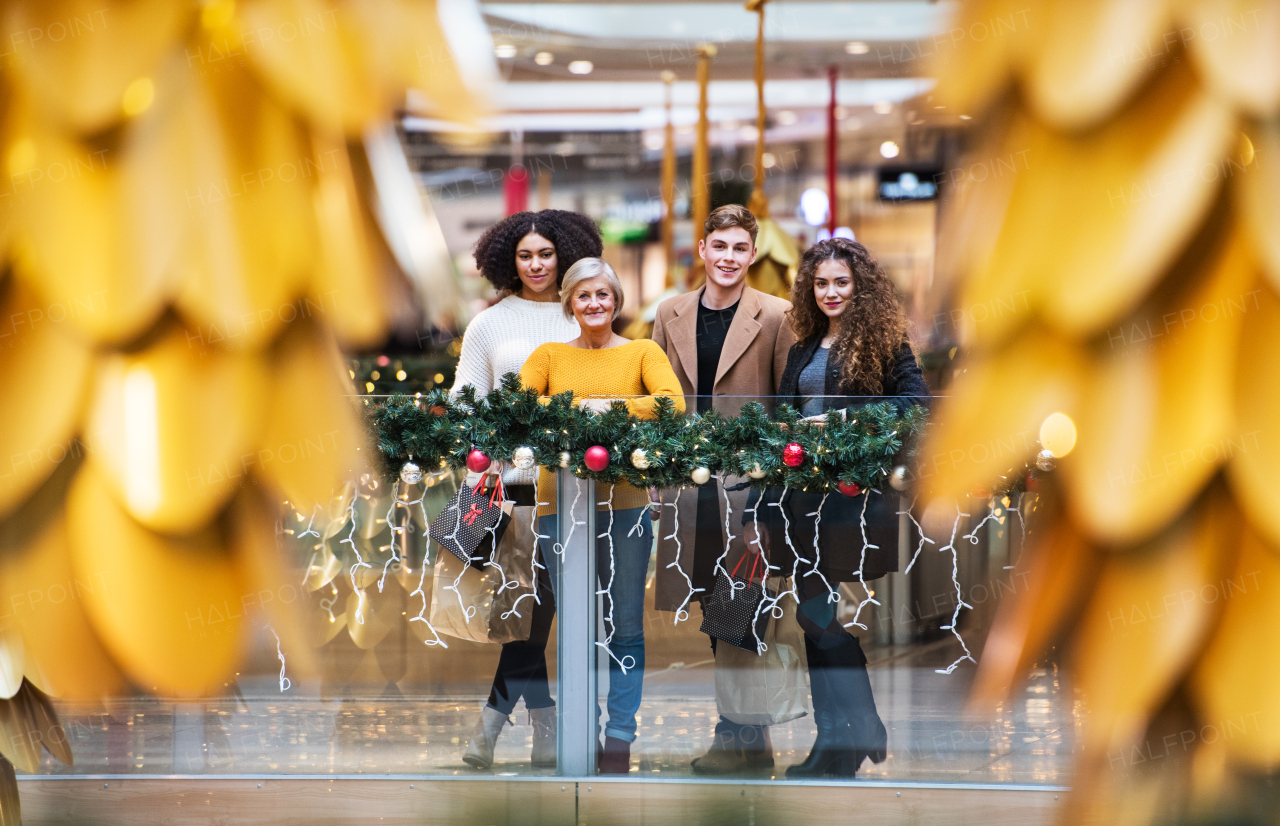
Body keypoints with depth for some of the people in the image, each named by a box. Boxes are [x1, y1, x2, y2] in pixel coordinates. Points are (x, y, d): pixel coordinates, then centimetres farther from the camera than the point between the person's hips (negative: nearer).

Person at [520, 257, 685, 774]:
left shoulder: (642, 353, 7)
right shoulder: (549, 357, 12)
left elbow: (673, 402, -9)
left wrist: (613, 407, -19)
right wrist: (572, 408, -16)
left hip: (624, 504, -1)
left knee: (625, 629, -1)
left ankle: (620, 737, 1)